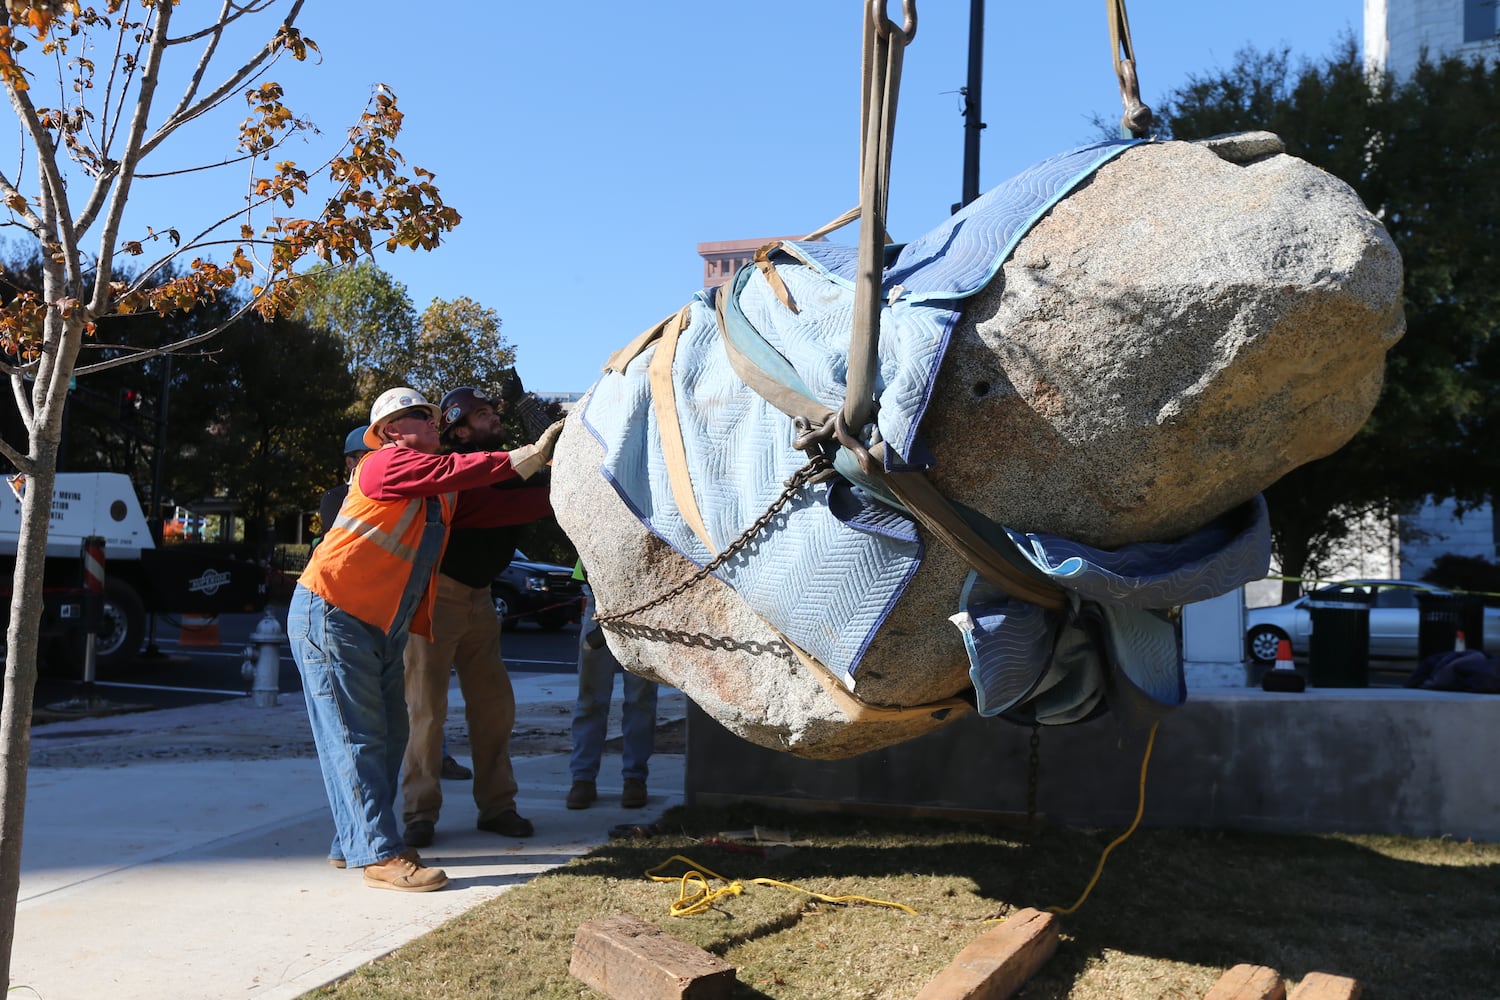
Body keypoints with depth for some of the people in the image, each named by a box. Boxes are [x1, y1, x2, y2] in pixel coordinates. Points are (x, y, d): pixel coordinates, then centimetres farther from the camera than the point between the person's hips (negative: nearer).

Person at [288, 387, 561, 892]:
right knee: (356, 739, -7)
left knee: (387, 738, 10)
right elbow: (454, 470, -23)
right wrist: (529, 455, -21)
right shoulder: (387, 464, -11)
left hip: (383, 630, 9)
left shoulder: (443, 495, 14)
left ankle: (351, 843, 21)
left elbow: (501, 507, 8)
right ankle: (381, 855, -6)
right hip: (331, 617, -9)